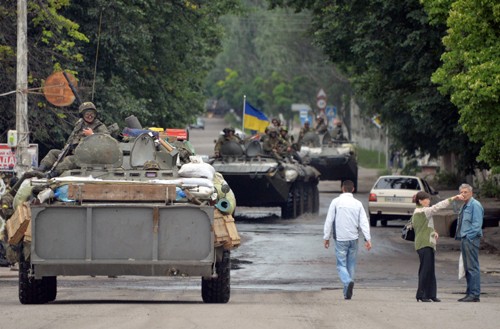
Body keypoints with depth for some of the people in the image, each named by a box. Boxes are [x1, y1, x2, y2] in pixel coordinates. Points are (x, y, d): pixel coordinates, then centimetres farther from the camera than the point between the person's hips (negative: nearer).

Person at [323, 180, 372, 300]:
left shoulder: (336, 202, -5)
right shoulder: (358, 204, 3)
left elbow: (329, 221, -5)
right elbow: (364, 222, -1)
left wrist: (326, 237, 3)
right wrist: (367, 239, -2)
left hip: (340, 239, -3)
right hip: (353, 238, 3)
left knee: (341, 264, -1)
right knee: (351, 265, 14)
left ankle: (348, 282, -29)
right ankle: (348, 292, 18)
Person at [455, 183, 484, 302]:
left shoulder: (475, 205, -9)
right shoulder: (464, 206, 20)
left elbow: (477, 224, -16)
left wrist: (469, 237, -17)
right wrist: (462, 237, 14)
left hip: (471, 239, -10)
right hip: (464, 239, 10)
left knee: (473, 267, -10)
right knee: (467, 268, 11)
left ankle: (474, 294, -11)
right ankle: (470, 293, 15)